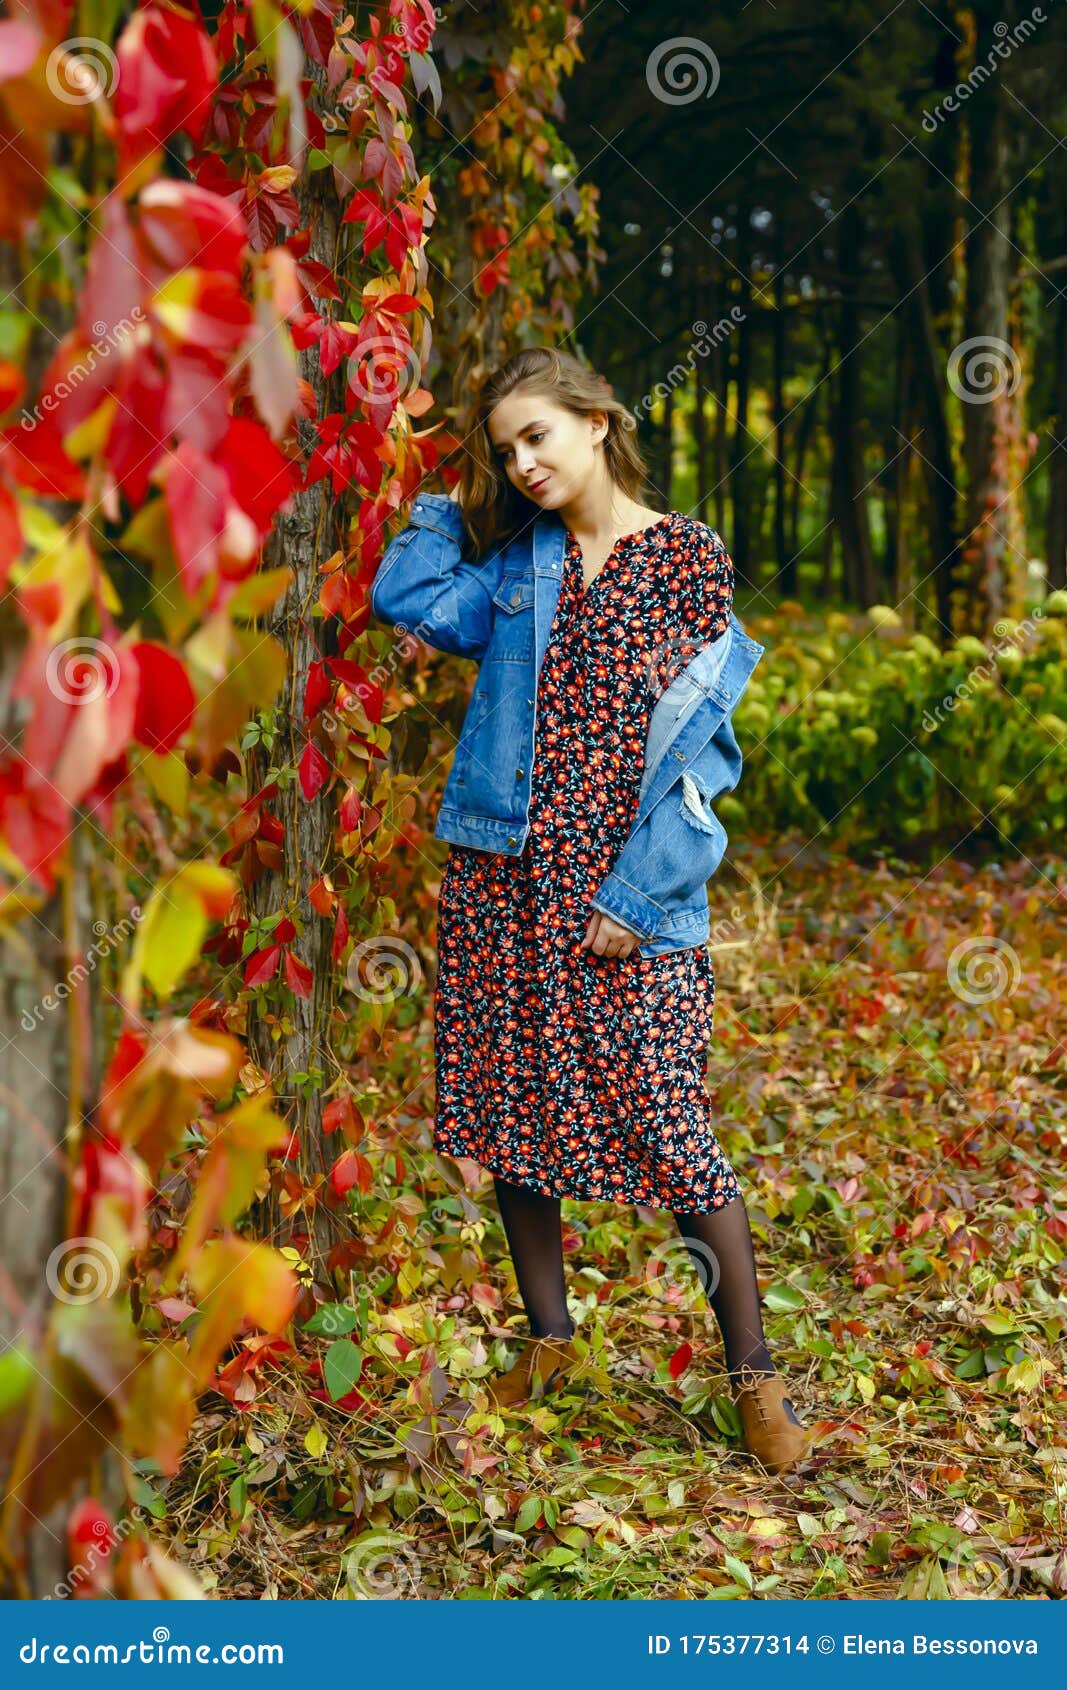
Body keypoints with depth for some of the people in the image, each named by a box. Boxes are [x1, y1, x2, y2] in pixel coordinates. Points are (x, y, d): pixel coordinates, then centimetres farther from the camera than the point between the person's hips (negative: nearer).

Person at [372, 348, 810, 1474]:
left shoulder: (688, 556, -3)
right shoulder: (519, 557, 12)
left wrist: (637, 892, -13)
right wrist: (458, 496, 13)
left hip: (625, 879, -5)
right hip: (503, 873, 5)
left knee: (664, 1114, -7)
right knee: (510, 1095, 10)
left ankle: (753, 1373, 6)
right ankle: (548, 1336, 27)